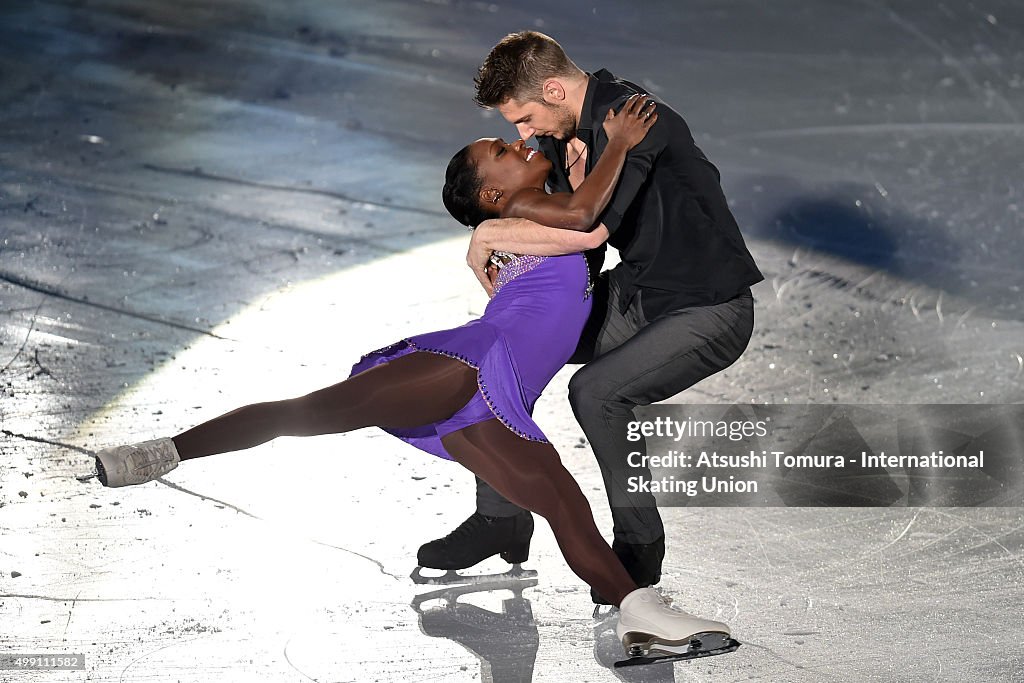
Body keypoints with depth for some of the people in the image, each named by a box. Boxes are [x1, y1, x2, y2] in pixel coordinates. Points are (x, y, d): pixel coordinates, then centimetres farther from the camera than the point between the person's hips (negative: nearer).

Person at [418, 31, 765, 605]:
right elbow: (583, 254, 6)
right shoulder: (563, 132, 2)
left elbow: (588, 229, -37)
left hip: (711, 311, -9)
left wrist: (491, 235, -22)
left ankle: (640, 546, -9)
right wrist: (576, 184, -14)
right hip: (635, 290, 9)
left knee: (597, 391, -29)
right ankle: (502, 516, 15)